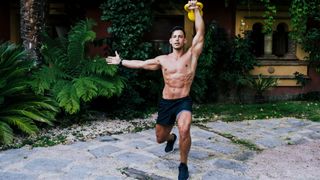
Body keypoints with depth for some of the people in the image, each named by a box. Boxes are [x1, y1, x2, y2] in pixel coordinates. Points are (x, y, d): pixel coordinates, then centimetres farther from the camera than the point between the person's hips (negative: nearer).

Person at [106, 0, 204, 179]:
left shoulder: (191, 55, -1)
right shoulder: (163, 60, 8)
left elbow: (200, 33, -12)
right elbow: (141, 64, 18)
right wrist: (121, 62, 21)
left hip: (183, 102, -4)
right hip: (166, 103, 4)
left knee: (184, 130, -33)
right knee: (160, 138, 18)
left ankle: (183, 165, -9)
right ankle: (171, 138, 59)